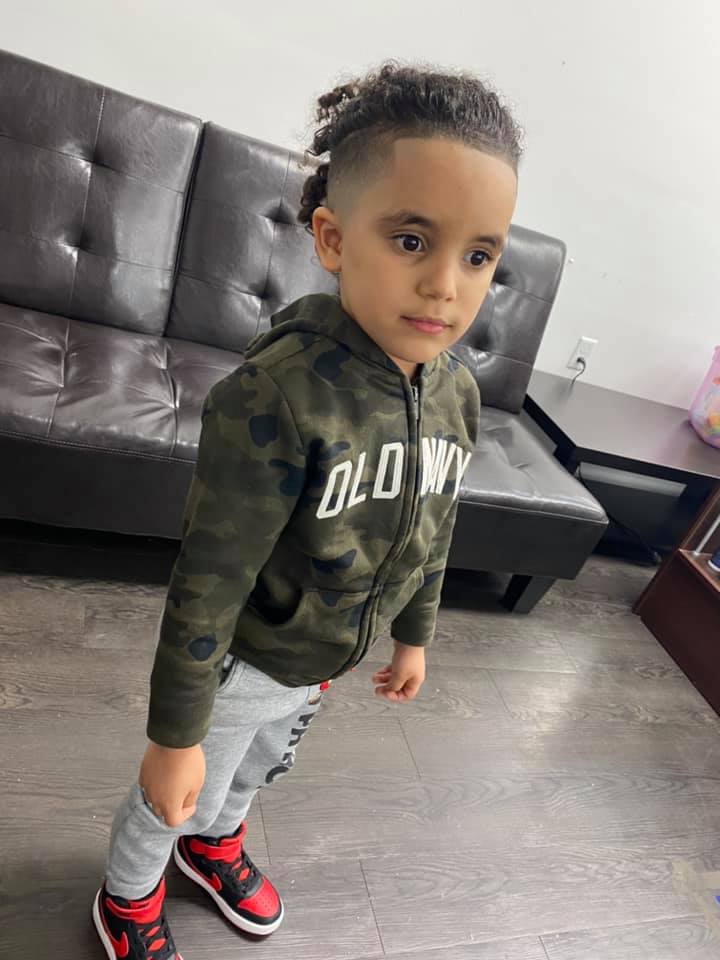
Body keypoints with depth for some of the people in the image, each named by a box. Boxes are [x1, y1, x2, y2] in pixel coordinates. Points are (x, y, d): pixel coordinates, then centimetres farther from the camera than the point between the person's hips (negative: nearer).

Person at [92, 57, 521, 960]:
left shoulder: (456, 389, -12)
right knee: (175, 795, 23)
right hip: (237, 662, -5)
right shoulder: (277, 396, -34)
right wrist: (174, 733, -17)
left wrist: (413, 635, 13)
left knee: (257, 767, 33)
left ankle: (214, 844, 67)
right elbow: (207, 582, -26)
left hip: (325, 661, 6)